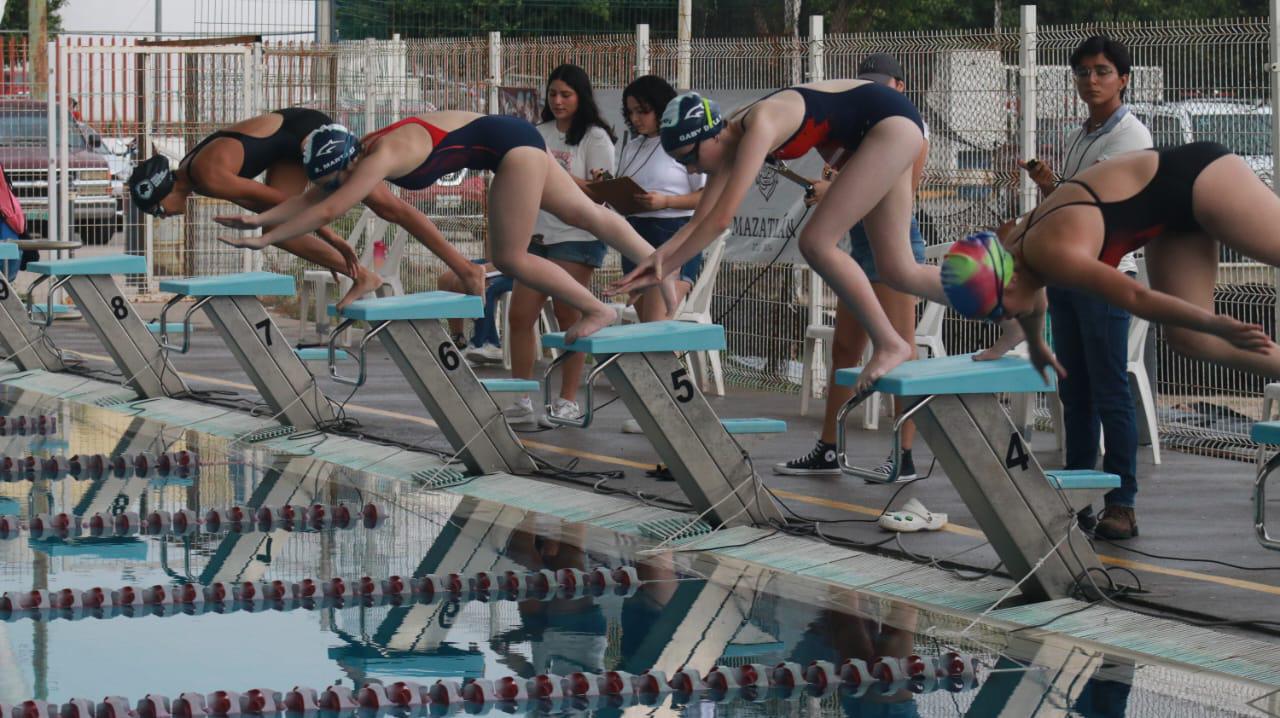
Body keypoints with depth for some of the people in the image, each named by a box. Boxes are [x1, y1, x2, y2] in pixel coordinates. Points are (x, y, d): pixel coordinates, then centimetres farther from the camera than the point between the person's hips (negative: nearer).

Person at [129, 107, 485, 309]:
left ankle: (467, 271, -5)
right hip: (291, 148, 9)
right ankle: (362, 278, 5)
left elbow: (280, 200, -25)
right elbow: (260, 204, 12)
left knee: (385, 204, -8)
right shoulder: (190, 173, 3)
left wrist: (331, 239, -18)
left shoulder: (209, 176, -27)